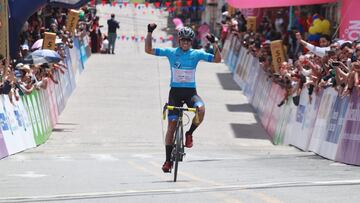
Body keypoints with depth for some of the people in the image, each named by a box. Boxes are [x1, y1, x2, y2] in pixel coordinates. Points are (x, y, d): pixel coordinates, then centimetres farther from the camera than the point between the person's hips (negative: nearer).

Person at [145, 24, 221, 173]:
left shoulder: (196, 54, 1)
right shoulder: (171, 52, 0)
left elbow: (217, 59, -2)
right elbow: (148, 50, -2)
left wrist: (214, 44, -16)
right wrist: (149, 33, -14)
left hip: (190, 92, 0)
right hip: (175, 91, 0)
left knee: (201, 109, -33)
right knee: (171, 126, -3)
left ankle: (190, 133, -5)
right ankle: (168, 160, 5)